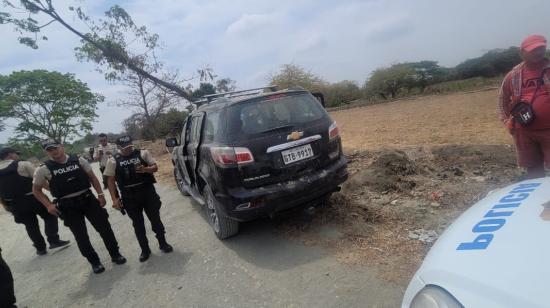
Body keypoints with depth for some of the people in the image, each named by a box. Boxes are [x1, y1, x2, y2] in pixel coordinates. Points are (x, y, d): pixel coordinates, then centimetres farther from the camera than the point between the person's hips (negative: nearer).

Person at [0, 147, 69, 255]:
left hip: (15, 204, 5)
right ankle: (53, 241, 11)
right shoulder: (24, 165, -9)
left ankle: (40, 248, 26)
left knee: (30, 225, 17)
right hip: (32, 198, -5)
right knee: (50, 217, 14)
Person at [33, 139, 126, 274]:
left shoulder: (79, 160, -2)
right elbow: (36, 190, 5)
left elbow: (92, 177, 6)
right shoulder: (44, 169, -6)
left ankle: (115, 254, 23)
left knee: (104, 227, 4)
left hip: (88, 199, 1)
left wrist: (100, 194, -1)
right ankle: (94, 261, 26)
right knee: (81, 236, 7)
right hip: (68, 206, -1)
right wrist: (48, 205, -8)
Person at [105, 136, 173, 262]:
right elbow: (110, 180, 1)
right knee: (138, 224, 9)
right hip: (129, 197, 1)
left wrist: (145, 169, -21)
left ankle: (162, 243, 25)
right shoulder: (113, 161, 2)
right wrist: (115, 199, -7)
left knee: (155, 219, 7)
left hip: (148, 191, 0)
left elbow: (155, 167, 1)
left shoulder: (143, 153, 1)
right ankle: (145, 250, 23)